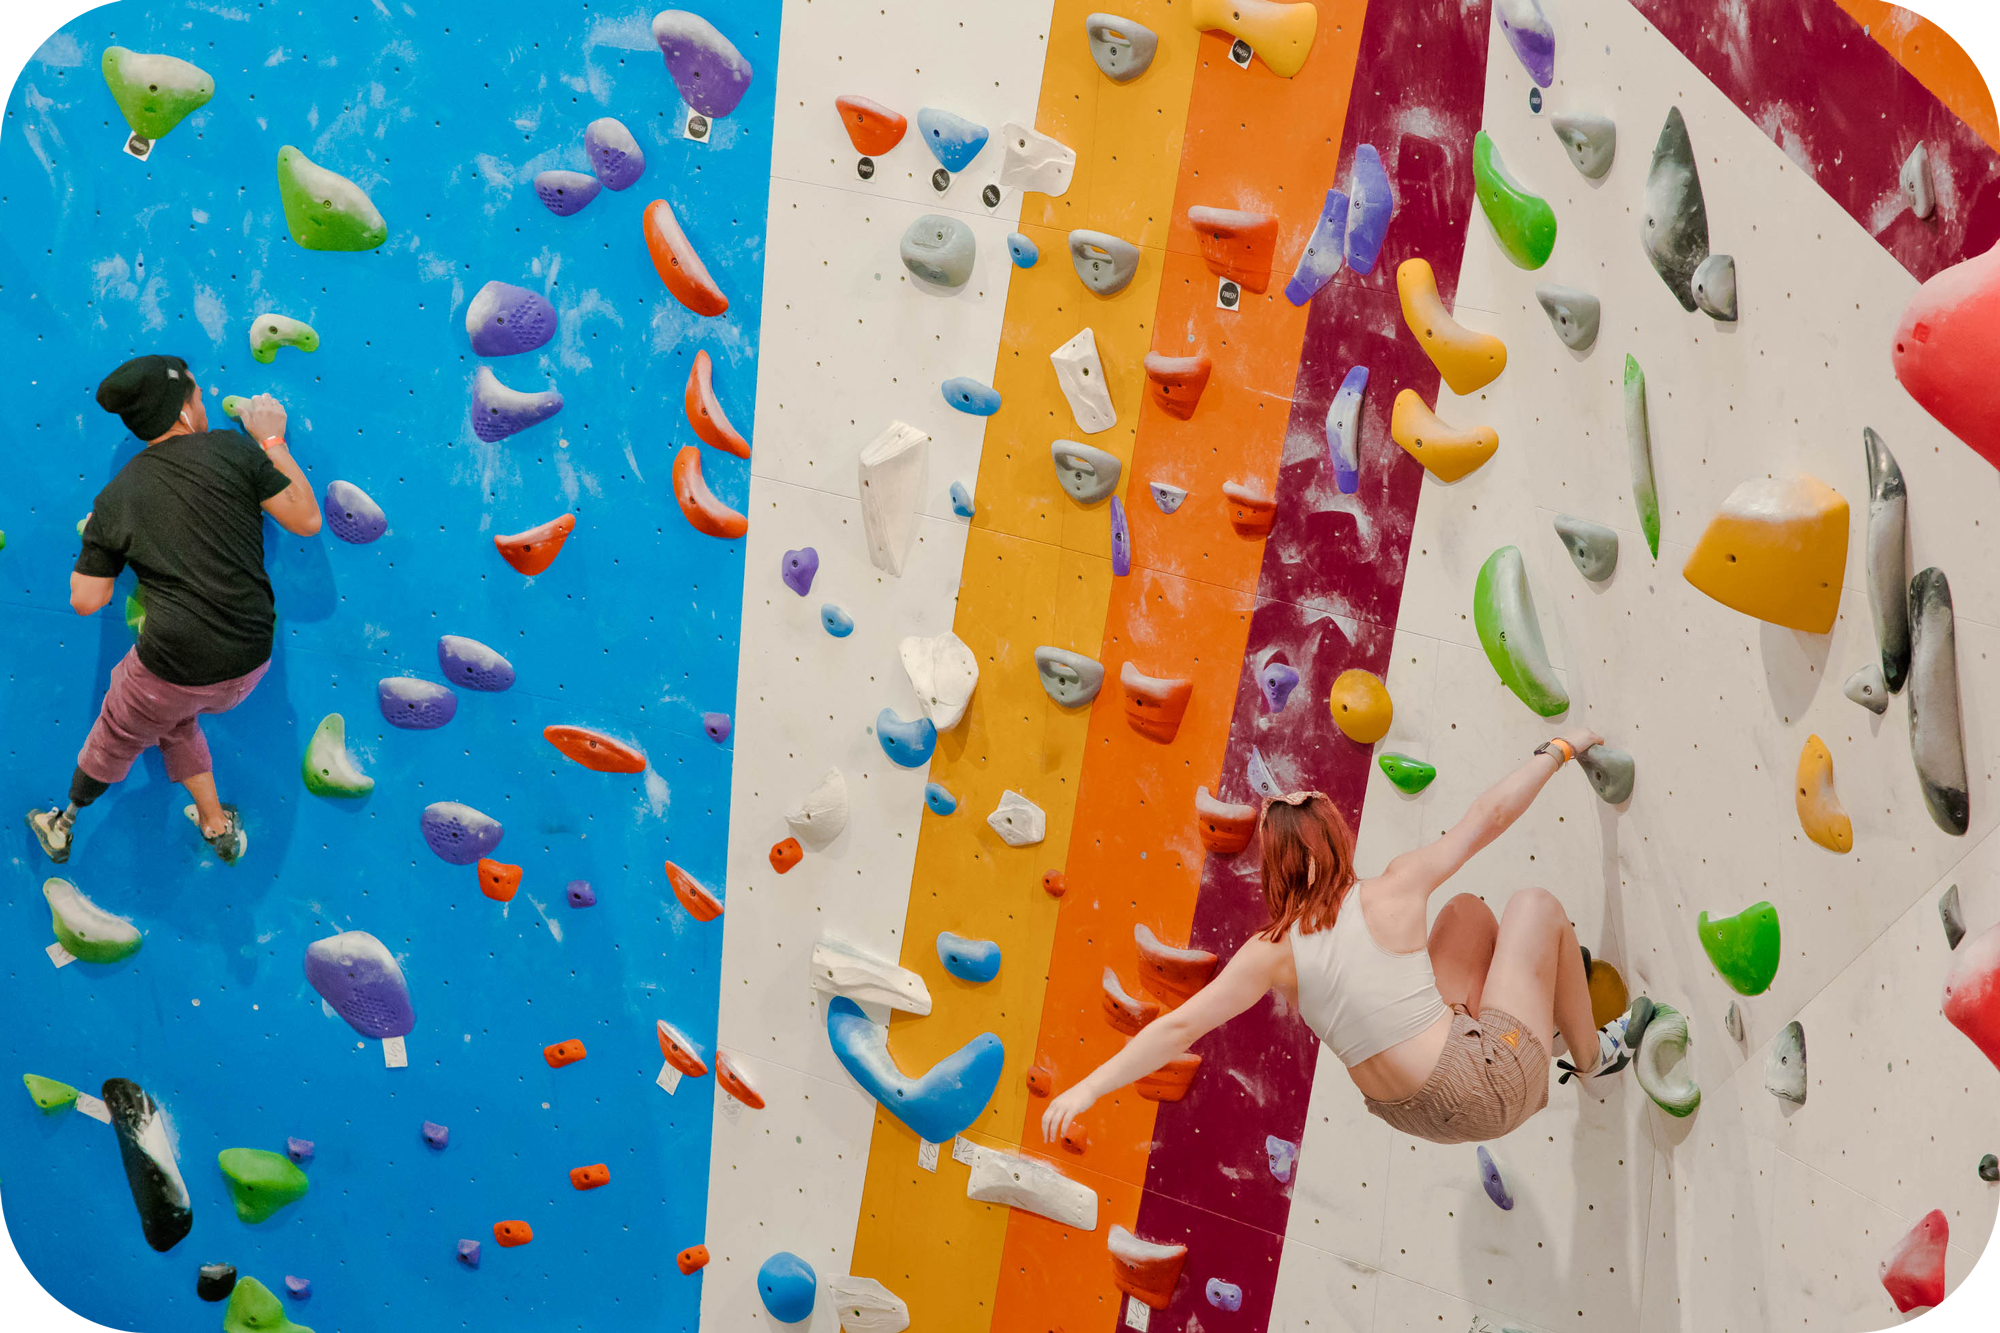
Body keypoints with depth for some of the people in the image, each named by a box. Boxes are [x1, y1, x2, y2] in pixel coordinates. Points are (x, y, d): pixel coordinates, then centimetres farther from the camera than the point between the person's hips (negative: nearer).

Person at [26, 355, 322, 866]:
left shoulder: (114, 499, -3)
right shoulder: (233, 449, -7)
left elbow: (86, 601, 0)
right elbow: (307, 520, -4)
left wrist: (91, 544, 19)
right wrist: (273, 441, 6)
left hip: (175, 665, -2)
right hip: (249, 661, 2)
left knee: (117, 739, 28)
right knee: (172, 715, 35)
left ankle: (65, 825, 51)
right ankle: (217, 824, 41)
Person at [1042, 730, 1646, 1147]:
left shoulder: (1272, 954, -9)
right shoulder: (1393, 894, -17)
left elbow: (1178, 1027, -13)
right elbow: (1489, 815, -8)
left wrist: (1088, 1088, -8)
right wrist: (1559, 750, 6)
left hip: (1421, 1114, 5)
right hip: (1494, 1086, -5)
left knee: (1469, 909, 19)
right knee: (1535, 902, 13)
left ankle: (1548, 999, 40)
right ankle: (1591, 1055, 26)